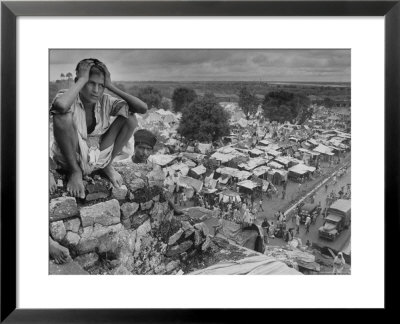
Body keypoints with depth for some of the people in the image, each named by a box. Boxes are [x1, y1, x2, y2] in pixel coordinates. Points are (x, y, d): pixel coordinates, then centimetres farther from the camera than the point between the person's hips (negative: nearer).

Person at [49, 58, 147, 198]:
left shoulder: (105, 101, -5)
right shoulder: (69, 98, -16)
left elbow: (143, 108, -15)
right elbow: (60, 105, -45)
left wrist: (111, 87, -17)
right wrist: (82, 80, -29)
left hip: (97, 158, 4)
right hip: (70, 158, -4)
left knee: (130, 118, -10)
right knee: (62, 116, -32)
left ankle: (107, 165, 7)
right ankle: (75, 171, -9)